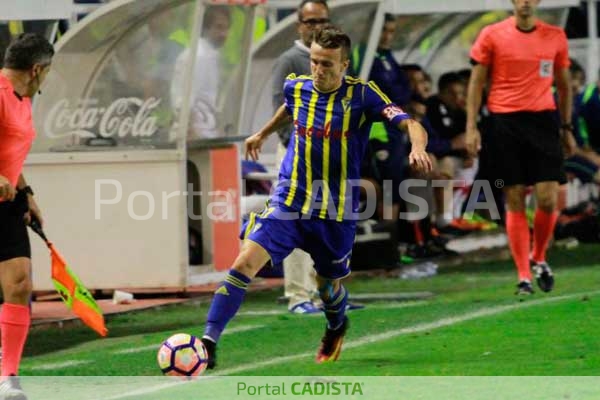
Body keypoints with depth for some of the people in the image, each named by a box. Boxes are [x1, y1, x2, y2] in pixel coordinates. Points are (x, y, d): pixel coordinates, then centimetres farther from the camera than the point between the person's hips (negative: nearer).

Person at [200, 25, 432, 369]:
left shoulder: (362, 95, -12)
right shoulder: (297, 87, 0)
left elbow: (411, 125, -21)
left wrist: (418, 149, -42)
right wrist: (263, 134, 39)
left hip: (336, 211, -2)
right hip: (289, 201, 2)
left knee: (329, 288, 15)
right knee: (245, 263, -18)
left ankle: (336, 328, 51)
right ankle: (209, 342, -18)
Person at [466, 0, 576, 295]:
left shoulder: (555, 37, 7)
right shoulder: (492, 35, 1)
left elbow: (564, 85, 16)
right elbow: (476, 82, 4)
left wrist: (567, 128, 15)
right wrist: (471, 127, -3)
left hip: (543, 120, 1)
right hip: (504, 121, -1)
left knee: (548, 199, -7)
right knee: (515, 201, -2)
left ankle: (538, 259, 18)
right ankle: (524, 276, 4)